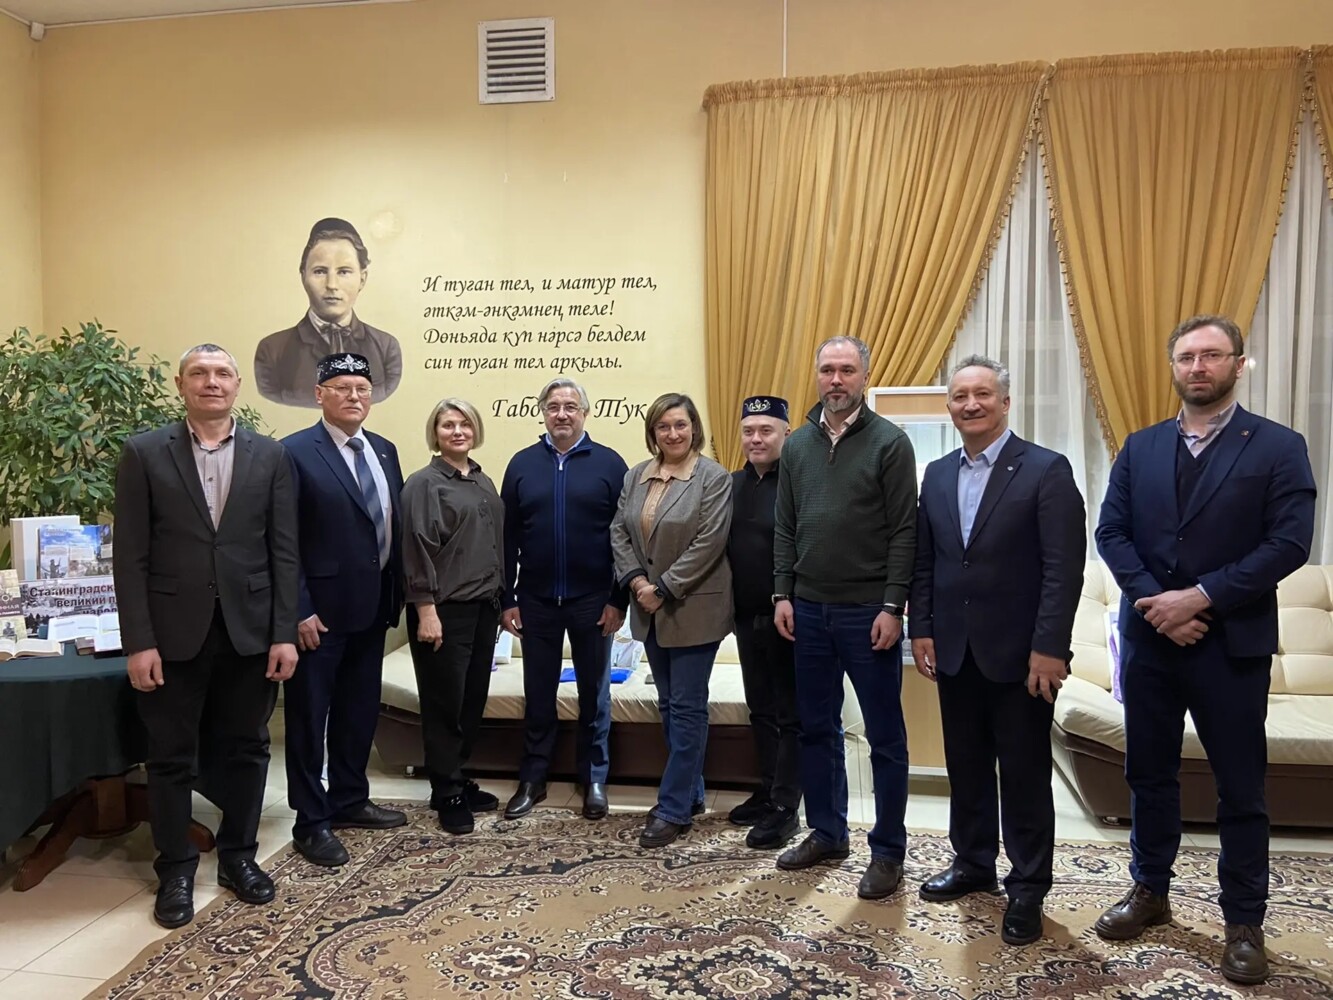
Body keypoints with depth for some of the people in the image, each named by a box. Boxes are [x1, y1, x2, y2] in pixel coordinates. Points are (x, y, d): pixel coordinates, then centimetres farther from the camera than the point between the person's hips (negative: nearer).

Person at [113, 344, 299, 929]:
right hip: (175, 633, -1)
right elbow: (131, 555, -3)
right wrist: (138, 642, -9)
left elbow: (283, 551, 1)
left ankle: (238, 855, 31)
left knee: (245, 750, 12)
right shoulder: (144, 454, 0)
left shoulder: (269, 456, 4)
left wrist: (284, 633, -3)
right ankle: (176, 869, 28)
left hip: (251, 632, 1)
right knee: (172, 757, 10)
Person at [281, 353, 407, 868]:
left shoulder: (384, 451, 9)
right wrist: (300, 610, -16)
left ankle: (349, 800, 34)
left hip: (372, 608, 7)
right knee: (309, 716, 6)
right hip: (320, 611, -7)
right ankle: (311, 821, 19)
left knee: (360, 710, 18)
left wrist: (396, 595, 8)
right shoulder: (295, 453, -10)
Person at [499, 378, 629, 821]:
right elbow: (508, 536, 4)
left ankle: (594, 780, 25)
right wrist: (507, 599, 1)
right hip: (536, 601, 2)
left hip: (592, 600, -2)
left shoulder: (608, 463, -3)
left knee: (594, 694, 11)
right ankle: (532, 780, 26)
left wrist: (619, 599, -7)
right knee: (538, 694, 12)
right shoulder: (522, 464, 3)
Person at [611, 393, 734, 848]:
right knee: (670, 705, 15)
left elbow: (708, 544, -16)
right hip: (651, 607, 6)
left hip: (693, 609, -6)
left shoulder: (714, 478, -9)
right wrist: (636, 581, -8)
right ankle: (690, 793, 29)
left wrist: (662, 589, -16)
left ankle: (674, 808, 8)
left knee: (686, 707, 0)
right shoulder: (635, 476, 9)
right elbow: (619, 531, 6)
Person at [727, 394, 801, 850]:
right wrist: (728, 607, 8)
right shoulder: (733, 484, 9)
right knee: (761, 710, 18)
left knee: (790, 714, 5)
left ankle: (785, 808, 14)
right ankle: (767, 792, 32)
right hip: (748, 618, 7)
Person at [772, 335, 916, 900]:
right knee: (817, 728, 14)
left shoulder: (889, 442, -6)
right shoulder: (798, 445, 8)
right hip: (808, 609, 5)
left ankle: (888, 851, 20)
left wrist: (892, 607, -14)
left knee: (885, 737, 6)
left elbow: (904, 531, -9)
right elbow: (784, 527, 10)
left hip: (868, 613, -4)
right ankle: (826, 833, 30)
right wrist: (783, 594, 3)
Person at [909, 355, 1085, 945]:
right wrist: (921, 630, 5)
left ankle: (1026, 889, 22)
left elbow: (1064, 567, -12)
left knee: (1024, 776, 7)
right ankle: (973, 864, 32)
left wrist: (1049, 647, -16)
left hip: (1019, 654, -5)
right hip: (954, 652, 5)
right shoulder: (937, 475, 9)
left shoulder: (1046, 470, -8)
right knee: (965, 768, 15)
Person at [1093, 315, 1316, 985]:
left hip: (1231, 643, -3)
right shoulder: (1140, 448, 7)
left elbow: (1289, 543, -12)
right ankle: (1150, 892, 31)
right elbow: (1112, 532, 1)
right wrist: (1155, 602, -13)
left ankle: (1244, 923, 23)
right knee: (1149, 774, 14)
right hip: (1148, 637, 3)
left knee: (1240, 788, 8)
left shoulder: (1278, 448, -3)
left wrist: (1200, 597, -18)